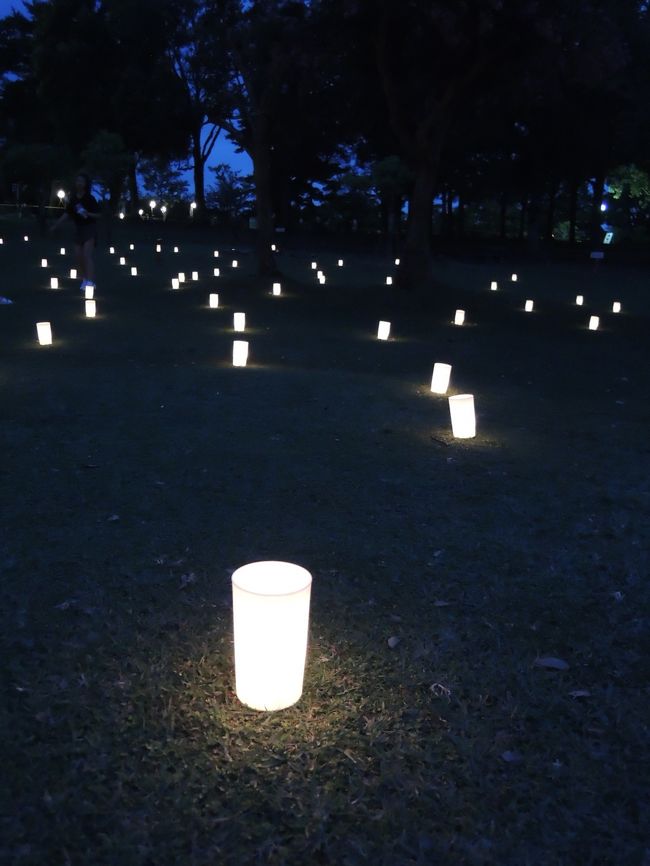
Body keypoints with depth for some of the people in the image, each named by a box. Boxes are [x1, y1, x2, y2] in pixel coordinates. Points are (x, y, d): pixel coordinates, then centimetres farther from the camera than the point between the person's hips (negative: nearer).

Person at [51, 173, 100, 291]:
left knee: (87, 255, -18)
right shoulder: (73, 198, 6)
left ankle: (90, 281, -24)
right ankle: (84, 280, 20)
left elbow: (98, 215, -8)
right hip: (78, 228, 6)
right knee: (78, 256, 6)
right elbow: (67, 214, 13)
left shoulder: (90, 198, -8)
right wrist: (56, 225, 11)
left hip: (89, 228, -6)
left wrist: (88, 214, -27)